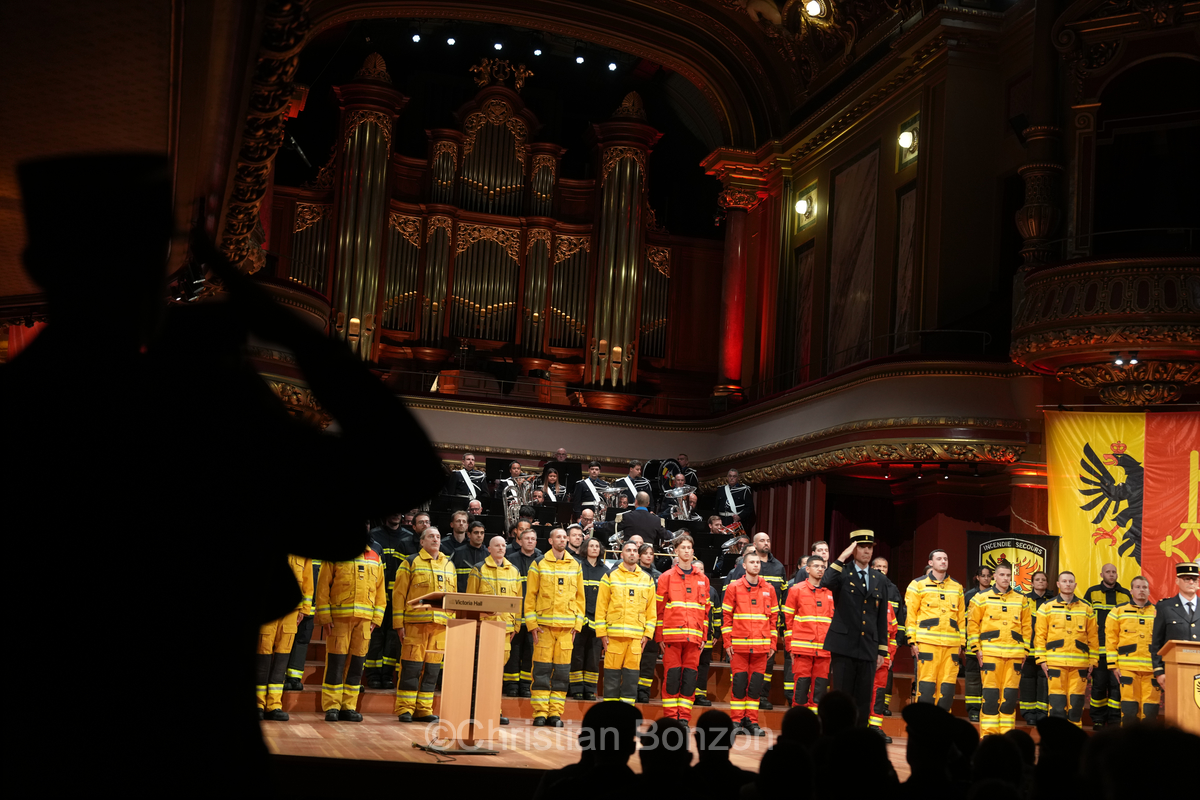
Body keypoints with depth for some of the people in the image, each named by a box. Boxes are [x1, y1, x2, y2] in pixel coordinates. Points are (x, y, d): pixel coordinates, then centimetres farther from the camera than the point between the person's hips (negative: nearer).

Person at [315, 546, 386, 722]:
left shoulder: (375, 559, 15)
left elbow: (380, 589, 14)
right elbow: (322, 587, 0)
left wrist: (376, 618, 6)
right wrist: (324, 617, -8)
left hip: (365, 618, 4)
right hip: (338, 617, -4)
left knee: (357, 662, 5)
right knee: (336, 661, -4)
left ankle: (348, 707, 11)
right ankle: (331, 707, 2)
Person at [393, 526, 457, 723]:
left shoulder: (449, 566, 17)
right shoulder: (411, 563, 3)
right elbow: (399, 594, 0)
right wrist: (399, 623, -6)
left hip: (440, 625, 4)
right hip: (415, 623, -4)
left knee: (432, 668, 5)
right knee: (412, 666, -4)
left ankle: (424, 709, 11)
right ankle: (404, 709, 2)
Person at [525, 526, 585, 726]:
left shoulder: (575, 565, 11)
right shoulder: (539, 565, 3)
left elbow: (580, 597, 13)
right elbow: (530, 596, 2)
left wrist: (578, 623, 4)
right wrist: (532, 623, -5)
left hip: (567, 626, 2)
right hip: (544, 625, -2)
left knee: (562, 671, 2)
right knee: (542, 670, -3)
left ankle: (556, 713, 7)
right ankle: (540, 713, 2)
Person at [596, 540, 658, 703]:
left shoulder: (647, 579, 13)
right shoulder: (610, 576, 6)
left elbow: (652, 609, 13)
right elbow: (601, 607, 3)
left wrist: (647, 633, 4)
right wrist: (602, 633, -3)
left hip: (636, 635, 2)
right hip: (613, 634, -2)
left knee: (631, 673, 1)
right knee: (612, 673, -1)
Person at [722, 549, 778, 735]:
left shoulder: (768, 589, 10)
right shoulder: (733, 587, 2)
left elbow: (774, 617, 13)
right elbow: (726, 615, 1)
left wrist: (772, 643, 8)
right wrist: (727, 642, -4)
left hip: (761, 646, 3)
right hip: (739, 645, -3)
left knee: (756, 684, 4)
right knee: (739, 683, -1)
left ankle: (752, 722, 10)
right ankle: (737, 721, 6)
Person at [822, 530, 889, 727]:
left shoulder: (878, 579, 14)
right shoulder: (842, 573, 1)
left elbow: (882, 617, 15)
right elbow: (826, 583, -24)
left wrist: (882, 650, 11)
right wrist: (841, 558, -18)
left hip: (868, 648, 4)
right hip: (844, 645, -4)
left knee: (863, 700, 4)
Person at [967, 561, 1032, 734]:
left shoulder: (1022, 600, 12)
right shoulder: (982, 598, 5)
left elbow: (1027, 626, 15)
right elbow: (972, 624, 4)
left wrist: (1025, 649, 9)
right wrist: (976, 649, -2)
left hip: (1014, 654, 2)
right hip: (990, 653, -2)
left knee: (1010, 694, 2)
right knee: (990, 694, -4)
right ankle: (988, 733, 1)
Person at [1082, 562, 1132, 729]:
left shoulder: (1125, 595, 11)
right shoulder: (1092, 593, 7)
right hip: (1098, 648, -1)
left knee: (1117, 685, -2)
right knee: (1098, 685, 1)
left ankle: (1114, 720, 5)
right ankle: (1098, 720, 11)